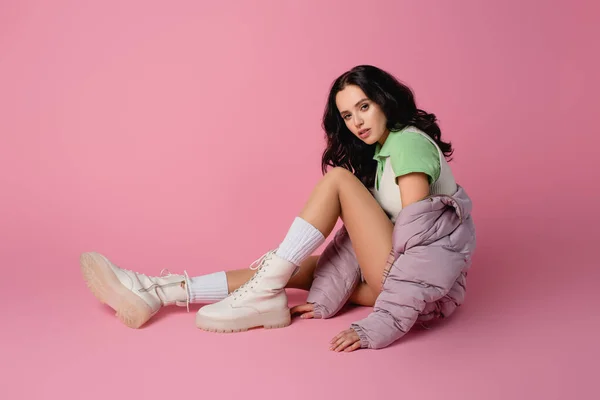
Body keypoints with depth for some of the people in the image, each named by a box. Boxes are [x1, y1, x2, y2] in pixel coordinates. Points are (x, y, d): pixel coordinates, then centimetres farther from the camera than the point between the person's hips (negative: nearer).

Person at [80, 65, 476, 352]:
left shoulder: (410, 142, -12)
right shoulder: (379, 154, 15)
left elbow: (417, 238, -21)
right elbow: (359, 236, 3)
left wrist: (380, 327, -27)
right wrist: (329, 298, -10)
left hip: (424, 281, -8)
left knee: (339, 178, -17)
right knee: (293, 267, -3)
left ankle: (265, 291, -17)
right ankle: (156, 293, -7)